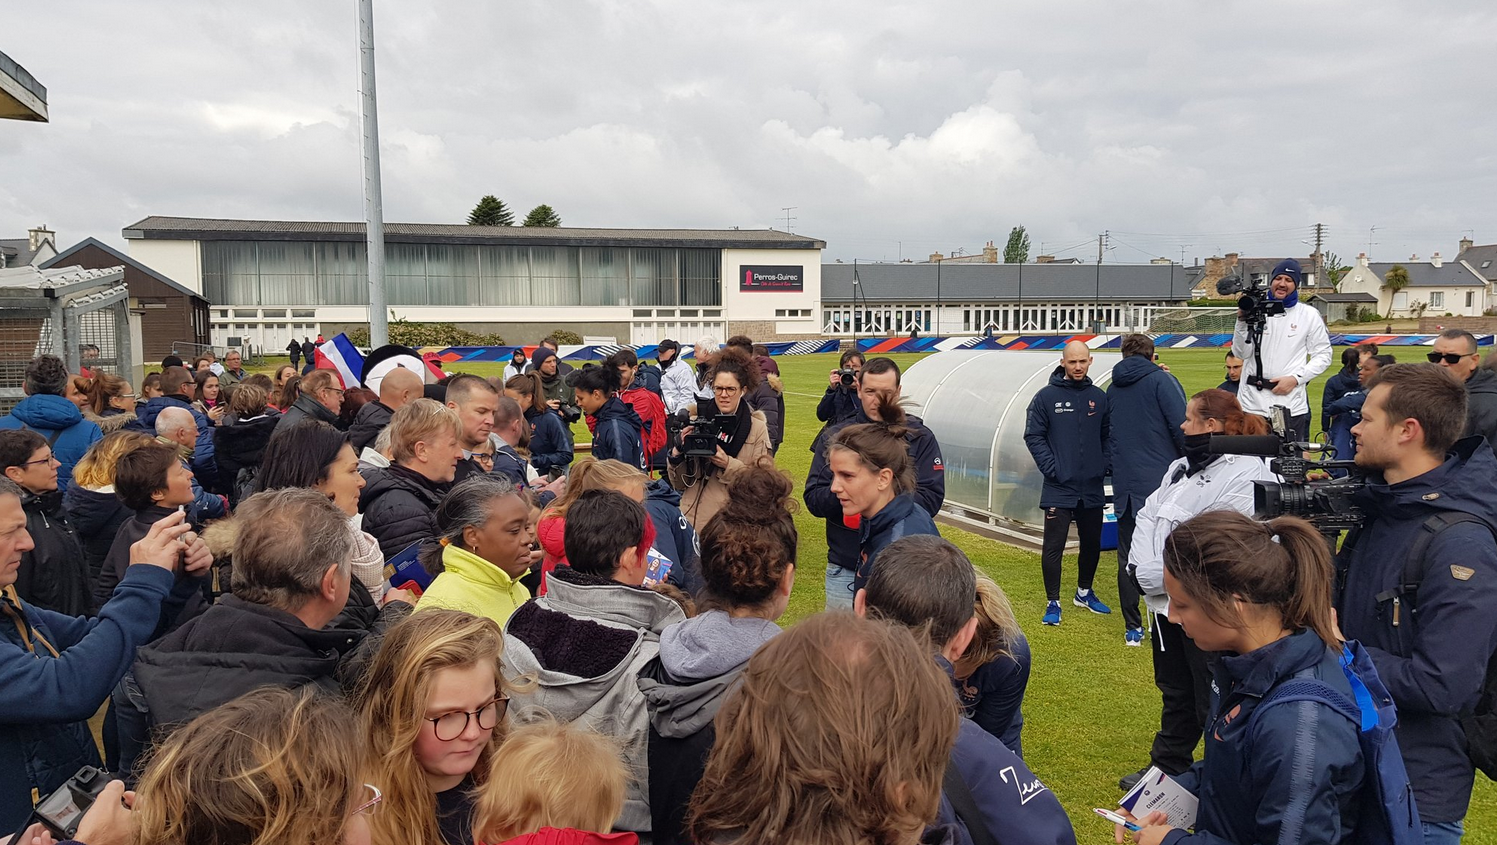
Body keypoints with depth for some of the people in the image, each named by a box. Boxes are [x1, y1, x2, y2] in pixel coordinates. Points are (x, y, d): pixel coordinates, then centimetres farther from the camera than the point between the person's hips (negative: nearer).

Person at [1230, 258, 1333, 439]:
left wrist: (1295, 379, -7)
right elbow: (1241, 353, 1)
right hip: (1251, 404, 0)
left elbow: (1323, 356, 6)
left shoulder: (1309, 315, 6)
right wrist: (1242, 322, -13)